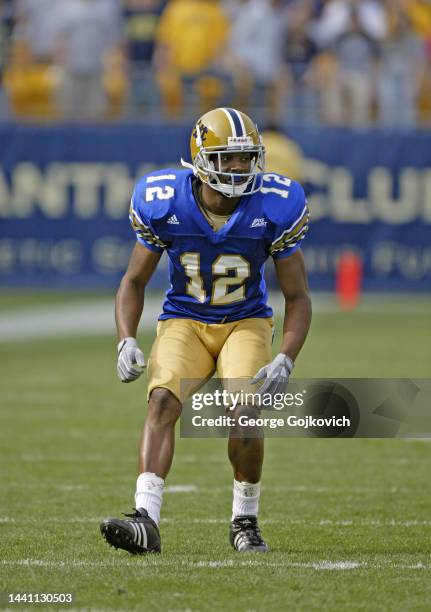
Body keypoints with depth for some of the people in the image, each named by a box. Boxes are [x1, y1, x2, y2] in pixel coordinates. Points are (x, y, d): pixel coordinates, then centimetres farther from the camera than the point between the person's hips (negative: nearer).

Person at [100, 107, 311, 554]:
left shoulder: (275, 207, -15)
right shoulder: (163, 202, -13)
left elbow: (297, 298, -6)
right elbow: (134, 282, 1)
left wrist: (285, 361, -21)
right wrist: (126, 341, -15)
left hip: (246, 323, -1)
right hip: (184, 320, 1)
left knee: (244, 414, -24)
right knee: (162, 402, -26)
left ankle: (245, 521, -1)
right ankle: (146, 521, -35)